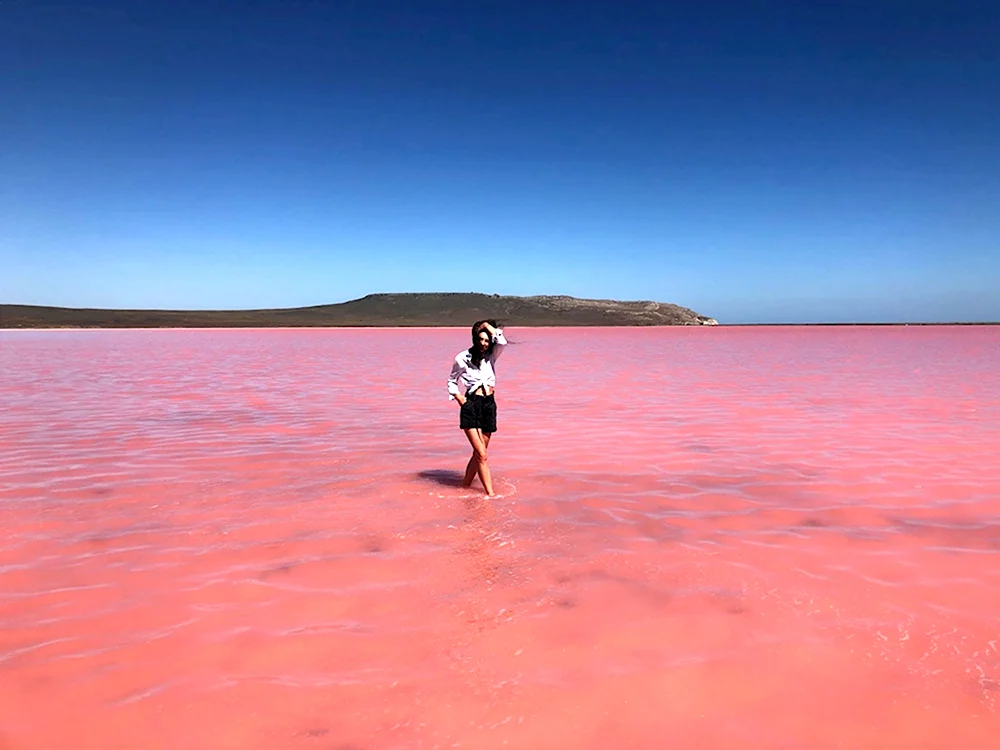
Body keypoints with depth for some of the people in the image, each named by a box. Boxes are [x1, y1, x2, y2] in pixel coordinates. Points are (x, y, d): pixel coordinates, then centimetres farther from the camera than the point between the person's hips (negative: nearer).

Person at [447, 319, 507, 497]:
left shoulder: (491, 356, 7)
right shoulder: (463, 358, 0)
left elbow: (502, 342, -14)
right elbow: (452, 380, 13)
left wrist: (488, 326, -4)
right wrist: (459, 399, 1)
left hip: (489, 405, 4)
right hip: (471, 406, -4)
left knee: (478, 453, 9)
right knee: (482, 454, -9)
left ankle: (465, 487, 24)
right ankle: (490, 493, -7)